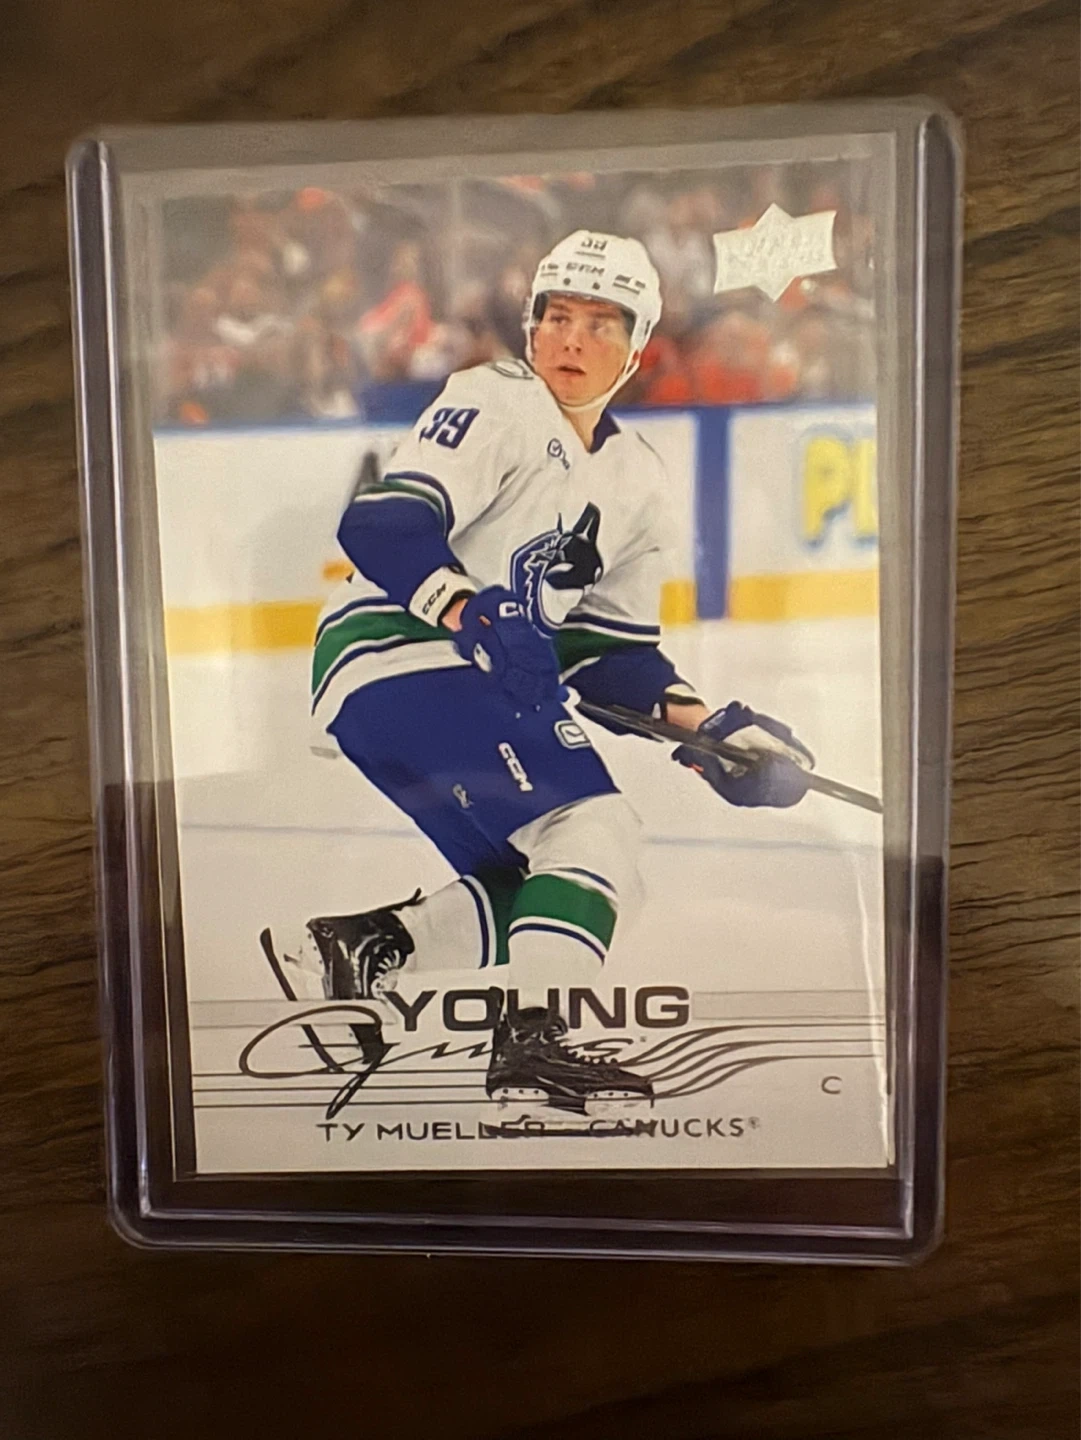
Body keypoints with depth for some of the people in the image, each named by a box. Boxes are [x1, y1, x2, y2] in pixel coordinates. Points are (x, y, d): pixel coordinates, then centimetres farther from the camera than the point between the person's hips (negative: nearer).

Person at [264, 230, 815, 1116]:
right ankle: (531, 1040, -16)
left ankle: (350, 952, 7)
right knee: (594, 833, -20)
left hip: (493, 677, 8)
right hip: (391, 651, -8)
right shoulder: (495, 404, -5)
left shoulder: (638, 479, 16)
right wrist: (473, 615, -33)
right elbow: (381, 525, -18)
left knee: (546, 890, 4)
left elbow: (614, 647, 14)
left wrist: (703, 723, 1)